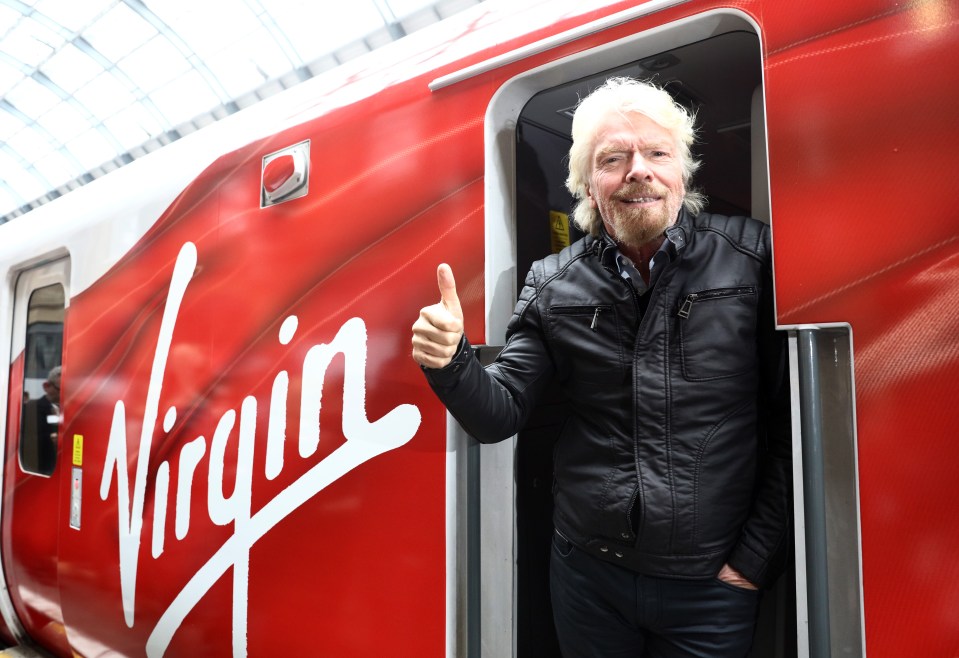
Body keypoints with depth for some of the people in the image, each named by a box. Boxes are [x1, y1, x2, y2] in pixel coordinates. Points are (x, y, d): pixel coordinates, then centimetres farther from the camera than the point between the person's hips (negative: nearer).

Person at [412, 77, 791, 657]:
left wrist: (756, 559, -6)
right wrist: (451, 363, -22)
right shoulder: (552, 285, -2)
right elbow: (501, 415, -2)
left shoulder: (752, 258, -9)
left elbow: (794, 424, -7)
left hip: (711, 585, -2)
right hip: (587, 574, 2)